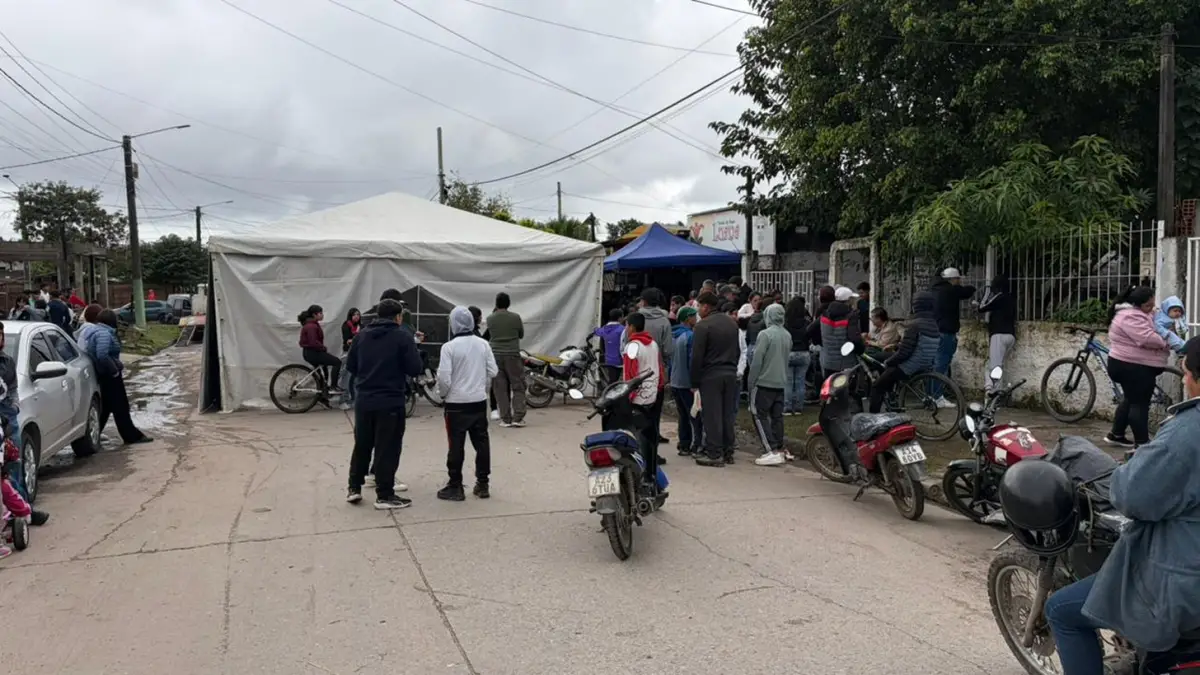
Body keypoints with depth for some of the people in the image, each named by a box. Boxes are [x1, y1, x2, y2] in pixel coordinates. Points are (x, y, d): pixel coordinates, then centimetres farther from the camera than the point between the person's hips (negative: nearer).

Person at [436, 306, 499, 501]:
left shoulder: (449, 347, -13)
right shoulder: (483, 344, 1)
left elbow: (443, 377, -16)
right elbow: (493, 371, 5)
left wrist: (443, 394, 3)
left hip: (456, 403, -4)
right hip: (479, 401, 4)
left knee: (456, 445, 3)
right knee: (481, 442, 11)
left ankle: (455, 487, 8)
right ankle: (482, 484, 17)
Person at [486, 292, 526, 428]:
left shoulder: (490, 319, -2)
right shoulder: (515, 317, -5)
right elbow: (521, 335, 8)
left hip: (496, 356, 2)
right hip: (512, 355, -1)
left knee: (500, 389, 6)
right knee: (518, 387, 6)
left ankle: (506, 419, 6)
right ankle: (518, 417, -2)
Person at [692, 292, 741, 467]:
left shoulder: (703, 325, -12)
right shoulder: (731, 322, 12)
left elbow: (697, 356, -13)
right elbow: (738, 351, 18)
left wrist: (694, 382, -6)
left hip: (710, 376, -7)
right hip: (730, 374, 7)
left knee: (711, 415, -3)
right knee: (728, 414, 12)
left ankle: (714, 454, -2)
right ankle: (728, 451, 19)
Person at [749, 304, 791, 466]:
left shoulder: (765, 334, -14)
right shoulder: (787, 335, 8)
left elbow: (757, 360, -14)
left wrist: (751, 381, -6)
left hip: (764, 382, -7)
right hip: (781, 383, 7)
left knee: (760, 415, -2)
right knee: (777, 415, 13)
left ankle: (772, 451, -10)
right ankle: (780, 449, 16)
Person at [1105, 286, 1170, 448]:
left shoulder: (1134, 312, 13)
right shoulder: (1131, 317, -22)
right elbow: (1148, 338, -30)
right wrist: (1166, 343, -13)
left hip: (1130, 365, 11)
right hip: (1133, 367, -11)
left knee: (1131, 399, 20)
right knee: (1139, 403, -6)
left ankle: (1116, 434, 28)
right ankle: (1142, 443, -1)